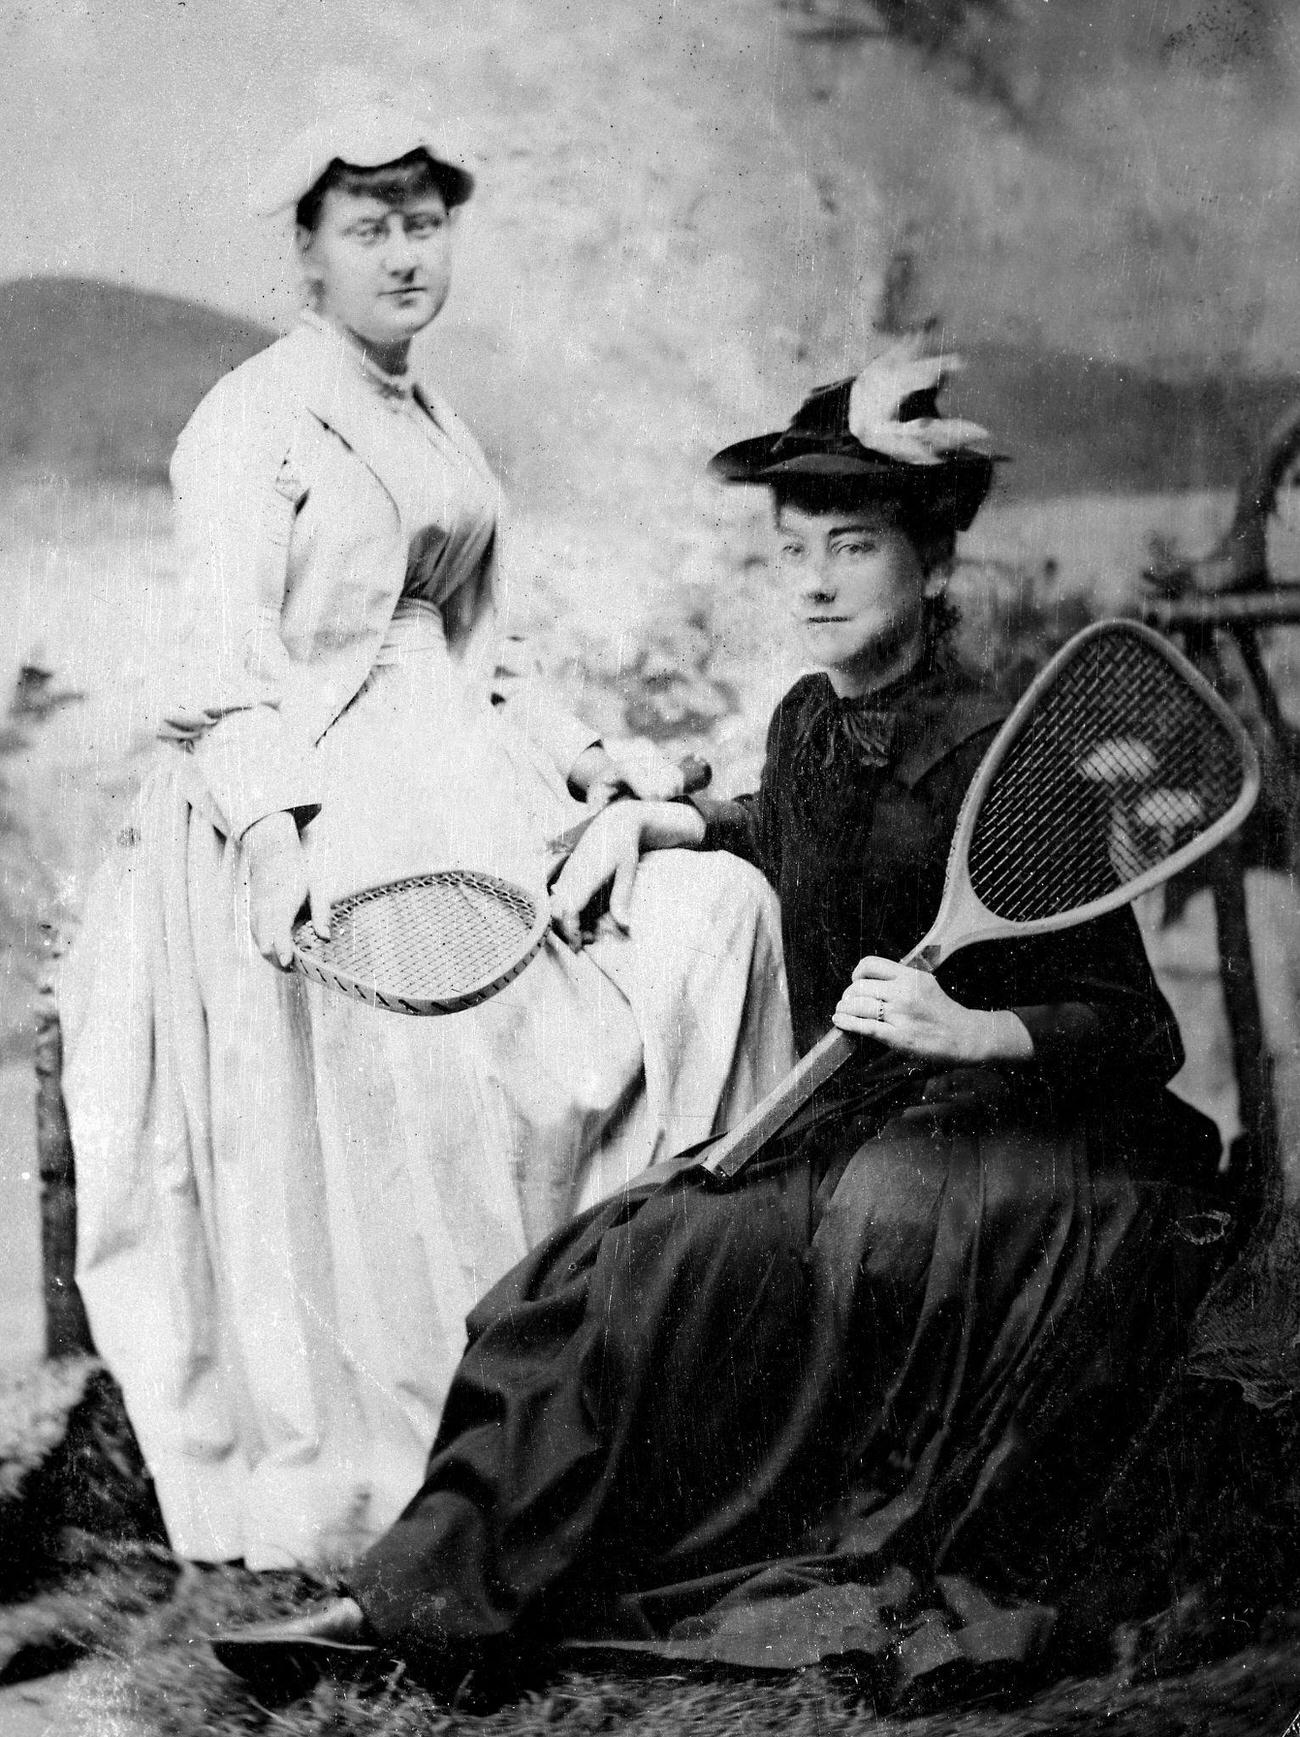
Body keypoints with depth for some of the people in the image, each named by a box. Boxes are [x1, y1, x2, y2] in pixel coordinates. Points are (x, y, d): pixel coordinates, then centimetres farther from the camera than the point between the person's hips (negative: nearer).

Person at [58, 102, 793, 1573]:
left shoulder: (435, 428, 17)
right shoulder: (251, 420, -7)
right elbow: (228, 663, -14)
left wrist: (582, 757, 13)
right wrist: (282, 839, -26)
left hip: (459, 784, 8)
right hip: (308, 813, -8)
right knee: (357, 1165, -4)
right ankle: (337, 1498, 14)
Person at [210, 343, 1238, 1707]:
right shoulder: (807, 722, 5)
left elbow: (1140, 1037, -15)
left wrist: (966, 1030, -32)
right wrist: (652, 817, 17)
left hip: (1005, 1145, -7)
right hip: (849, 1127, 7)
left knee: (656, 1270, -24)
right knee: (606, 1268, -15)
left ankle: (429, 1600, -17)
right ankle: (418, 1593, -15)